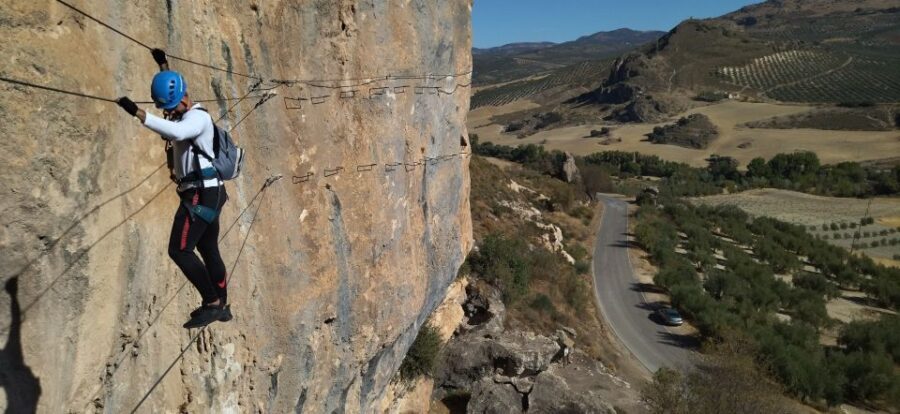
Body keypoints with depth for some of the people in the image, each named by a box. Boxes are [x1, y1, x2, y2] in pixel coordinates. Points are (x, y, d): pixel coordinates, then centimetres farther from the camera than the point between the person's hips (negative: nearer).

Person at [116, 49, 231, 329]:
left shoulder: (198, 117, -13)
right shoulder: (184, 114, 16)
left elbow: (176, 131, -36)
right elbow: (169, 88, 40)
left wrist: (138, 113, -39)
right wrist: (163, 67, 37)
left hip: (201, 194, -11)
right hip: (209, 193, 11)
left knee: (179, 250, -12)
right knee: (209, 250, 17)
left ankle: (212, 303, -6)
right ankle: (222, 306, 28)